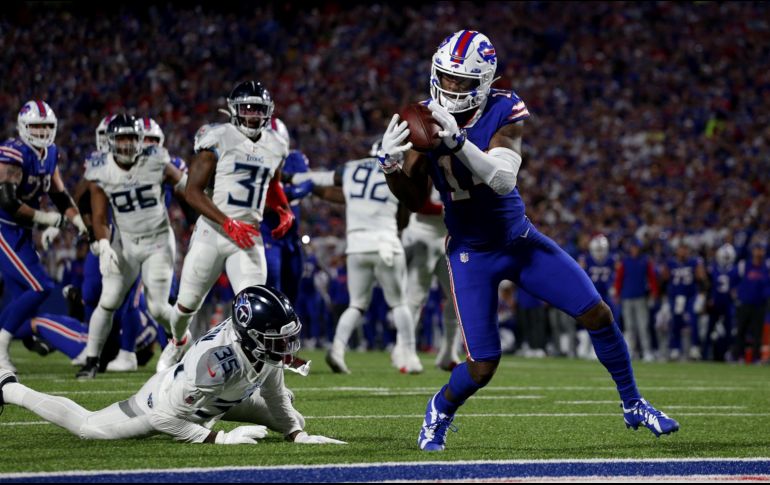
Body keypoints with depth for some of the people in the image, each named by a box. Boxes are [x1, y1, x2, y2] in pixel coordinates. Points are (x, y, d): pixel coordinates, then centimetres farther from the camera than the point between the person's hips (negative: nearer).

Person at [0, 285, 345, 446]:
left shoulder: (263, 347, -24)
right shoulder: (219, 359, -47)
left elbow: (275, 394, -2)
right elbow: (164, 417, -40)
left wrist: (297, 435, -12)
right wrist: (218, 438, -36)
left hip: (220, 399, 7)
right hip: (163, 402, -7)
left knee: (292, 420, 13)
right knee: (87, 427, 13)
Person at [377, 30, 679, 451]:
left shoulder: (504, 111, -16)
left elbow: (502, 179, -31)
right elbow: (414, 200, -10)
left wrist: (458, 141, -44)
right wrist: (392, 163, -30)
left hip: (519, 239, 1)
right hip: (471, 253, -1)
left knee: (597, 314, -3)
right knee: (482, 366, -9)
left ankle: (633, 404, 18)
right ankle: (439, 410, 24)